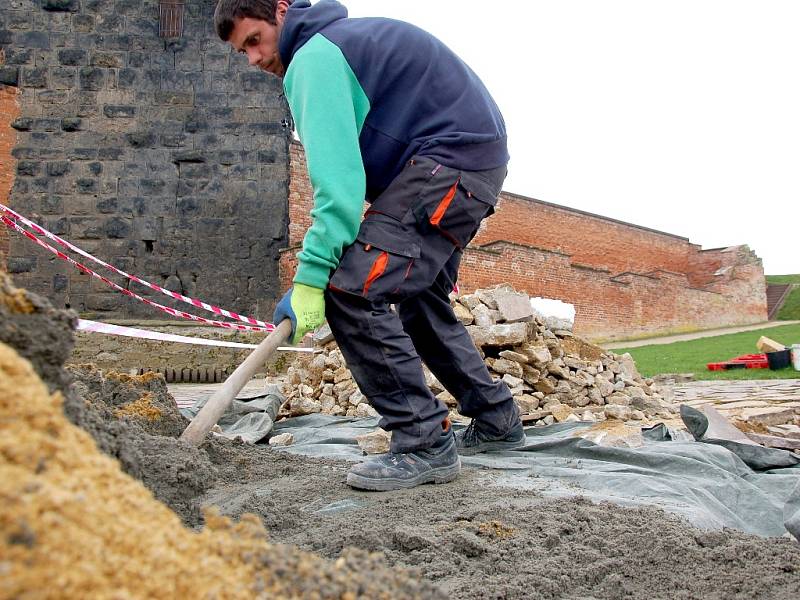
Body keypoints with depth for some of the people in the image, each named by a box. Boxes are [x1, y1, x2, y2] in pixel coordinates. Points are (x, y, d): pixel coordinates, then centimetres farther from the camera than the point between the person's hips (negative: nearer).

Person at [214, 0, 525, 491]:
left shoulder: (313, 56, -10)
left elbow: (338, 179, -22)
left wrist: (310, 277, -22)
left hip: (450, 158, -11)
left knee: (351, 292, -17)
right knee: (420, 300, 20)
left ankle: (425, 444, -13)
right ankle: (497, 419, 29)